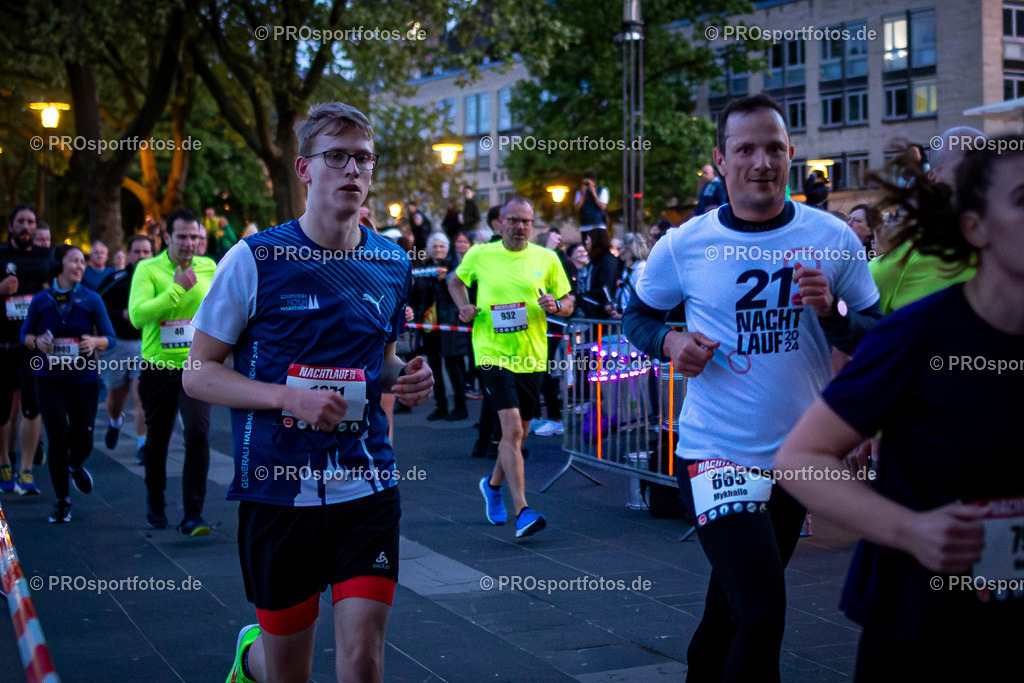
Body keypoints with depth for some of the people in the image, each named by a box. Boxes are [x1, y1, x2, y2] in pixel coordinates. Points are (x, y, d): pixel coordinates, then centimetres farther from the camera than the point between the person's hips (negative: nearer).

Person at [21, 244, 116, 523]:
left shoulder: (91, 299, -1)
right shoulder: (41, 300, 1)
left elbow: (110, 338, 1)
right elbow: (25, 333, 11)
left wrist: (95, 341, -20)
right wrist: (36, 342, -11)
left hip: (84, 378, 0)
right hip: (49, 379, 0)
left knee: (83, 439, 2)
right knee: (58, 437, -6)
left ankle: (76, 466, 41)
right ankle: (62, 501, 10)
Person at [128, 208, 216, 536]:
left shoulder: (209, 268, 2)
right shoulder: (148, 269, -6)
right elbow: (137, 314, -19)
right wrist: (176, 289, -20)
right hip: (158, 366, 0)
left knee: (197, 433, -17)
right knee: (157, 440, 13)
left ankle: (193, 514, -11)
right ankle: (155, 503, 38)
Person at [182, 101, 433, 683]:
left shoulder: (392, 264, 6)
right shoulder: (255, 260, -6)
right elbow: (198, 373, -5)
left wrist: (406, 378, -2)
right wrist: (290, 397, -20)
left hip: (368, 487, 2)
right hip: (278, 489, -2)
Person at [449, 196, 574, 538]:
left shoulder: (546, 259, 3)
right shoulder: (479, 256, 0)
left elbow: (569, 303, 9)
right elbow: (455, 281, 19)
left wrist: (555, 305, -13)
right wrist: (464, 306, 0)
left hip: (531, 356, 4)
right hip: (493, 354, -3)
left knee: (519, 433, 16)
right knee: (512, 429, -17)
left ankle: (493, 483, 44)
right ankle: (522, 511, -19)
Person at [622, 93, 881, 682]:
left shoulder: (832, 238, -4)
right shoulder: (684, 246, -6)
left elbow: (880, 340, 1)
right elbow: (638, 314, 10)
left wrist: (833, 311, -19)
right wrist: (671, 342, -11)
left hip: (801, 456, 3)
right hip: (716, 454, -3)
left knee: (734, 605, 21)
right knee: (763, 614, -17)